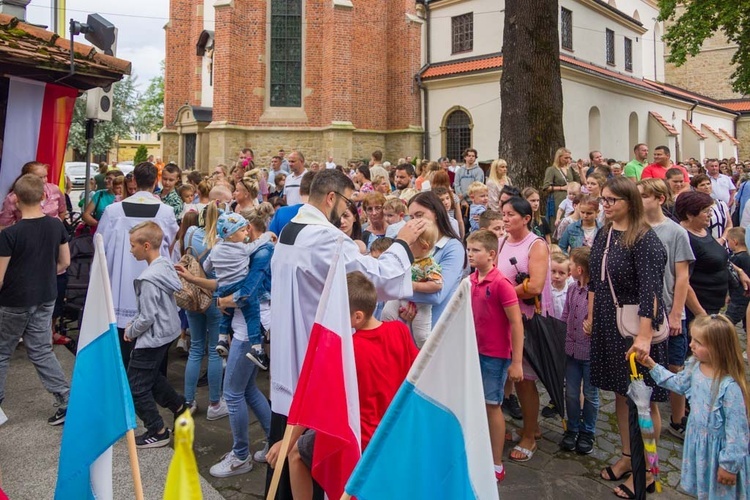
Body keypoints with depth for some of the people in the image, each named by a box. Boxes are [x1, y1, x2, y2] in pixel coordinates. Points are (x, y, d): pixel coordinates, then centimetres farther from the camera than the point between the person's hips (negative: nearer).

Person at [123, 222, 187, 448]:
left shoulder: (149, 279, -27)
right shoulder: (165, 264, 0)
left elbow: (147, 318, -23)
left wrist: (130, 331, -5)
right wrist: (133, 323, 9)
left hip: (152, 337, -9)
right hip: (166, 331, 9)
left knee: (136, 387, 5)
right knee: (152, 376, 28)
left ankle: (158, 432, 15)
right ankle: (179, 406, 38)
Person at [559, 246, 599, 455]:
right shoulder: (572, 289, 3)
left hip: (591, 351, -6)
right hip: (572, 349, 6)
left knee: (590, 395, 13)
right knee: (571, 393, 14)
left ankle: (587, 433, 29)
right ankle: (572, 430, 31)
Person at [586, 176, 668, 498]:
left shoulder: (644, 239, -15)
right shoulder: (603, 234, 7)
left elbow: (650, 290, -22)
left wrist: (644, 336, -28)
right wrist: (591, 316, 15)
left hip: (637, 325, -7)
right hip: (609, 324, 7)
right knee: (621, 393, 17)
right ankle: (627, 456, 33)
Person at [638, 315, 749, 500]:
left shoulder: (729, 386, -32)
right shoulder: (695, 366, -10)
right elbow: (679, 383, 12)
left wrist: (729, 465, -17)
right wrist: (652, 366, 7)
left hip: (718, 447, -7)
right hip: (697, 441, 7)